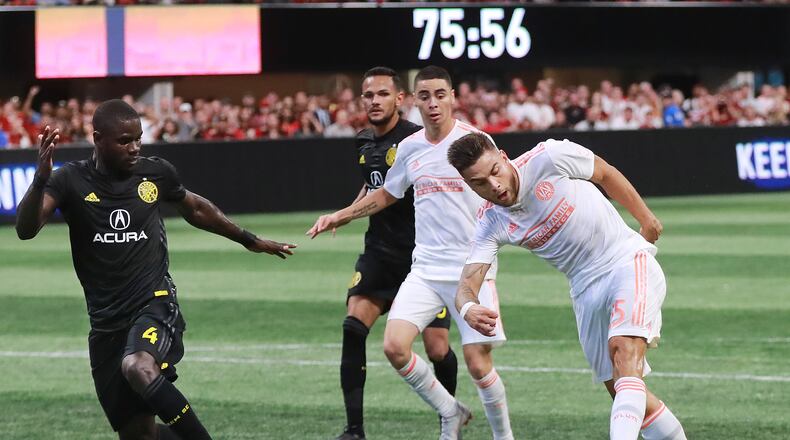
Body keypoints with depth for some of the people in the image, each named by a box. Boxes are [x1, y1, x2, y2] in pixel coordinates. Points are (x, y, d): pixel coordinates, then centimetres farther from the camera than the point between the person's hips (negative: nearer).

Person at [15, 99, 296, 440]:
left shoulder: (156, 173, 3)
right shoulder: (71, 181, -3)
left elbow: (196, 209, 23)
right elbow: (26, 230, -17)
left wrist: (249, 240, 32)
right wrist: (41, 179, -34)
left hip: (155, 304, -2)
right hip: (106, 321, 2)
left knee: (138, 368, -36)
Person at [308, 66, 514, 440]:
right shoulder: (409, 148, 9)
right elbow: (385, 195, 26)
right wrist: (340, 216, 22)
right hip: (426, 267, 4)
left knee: (477, 363, -7)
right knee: (395, 347, -12)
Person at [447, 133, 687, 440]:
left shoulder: (549, 158, -16)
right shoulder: (491, 225, -6)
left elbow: (606, 174, 1)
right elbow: (468, 282, -13)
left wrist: (645, 219, 9)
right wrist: (468, 308, -38)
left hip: (628, 262, -5)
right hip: (586, 292, 5)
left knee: (624, 349, -29)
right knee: (623, 394, 3)